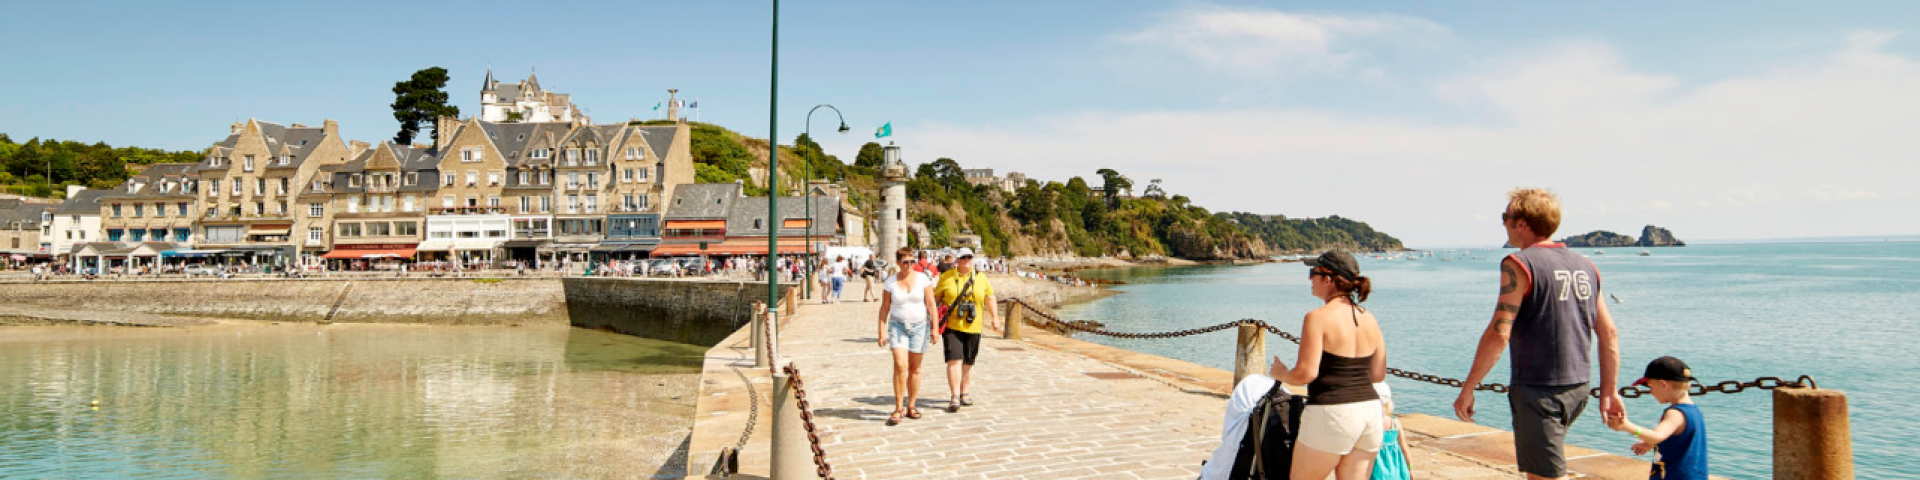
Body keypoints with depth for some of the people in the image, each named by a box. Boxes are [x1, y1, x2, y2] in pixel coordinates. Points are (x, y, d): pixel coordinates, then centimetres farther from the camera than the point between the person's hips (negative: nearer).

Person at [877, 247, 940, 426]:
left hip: (919, 326, 1)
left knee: (915, 368, 6)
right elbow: (884, 309, 3)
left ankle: (911, 406, 18)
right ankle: (898, 409, -10)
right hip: (898, 326, -1)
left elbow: (931, 305, -1)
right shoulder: (890, 283, -1)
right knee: (900, 366, -15)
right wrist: (882, 332, -2)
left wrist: (934, 329, -5)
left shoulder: (922, 280, -2)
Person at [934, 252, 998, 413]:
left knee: (968, 362, 10)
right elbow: (935, 297, 9)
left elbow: (989, 298, 17)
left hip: (972, 327, 3)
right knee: (954, 360, -13)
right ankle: (954, 397, -12)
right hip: (951, 326, -3)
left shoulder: (981, 278, 9)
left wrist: (994, 317, 10)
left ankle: (964, 394, 25)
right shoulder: (946, 277, 3)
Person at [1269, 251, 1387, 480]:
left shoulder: (1318, 318, -12)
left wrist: (1282, 374, 4)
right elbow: (1378, 374, 13)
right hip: (1370, 411, 7)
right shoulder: (1369, 319, 9)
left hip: (1332, 413, -7)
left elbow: (1306, 373, -16)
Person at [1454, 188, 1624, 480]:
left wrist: (1467, 389, -13)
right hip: (1578, 389, 8)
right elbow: (1609, 334, 11)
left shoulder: (1519, 265, -13)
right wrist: (1610, 392, 17)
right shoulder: (1585, 266, 10)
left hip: (1538, 390, -8)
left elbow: (1498, 334, -19)